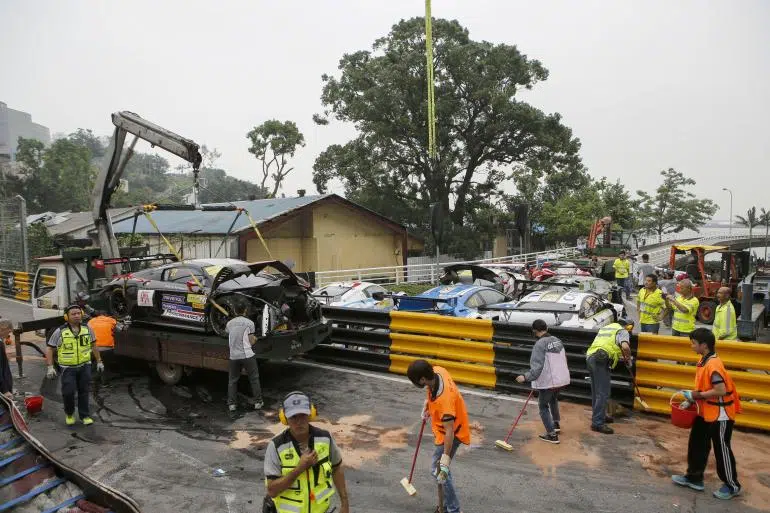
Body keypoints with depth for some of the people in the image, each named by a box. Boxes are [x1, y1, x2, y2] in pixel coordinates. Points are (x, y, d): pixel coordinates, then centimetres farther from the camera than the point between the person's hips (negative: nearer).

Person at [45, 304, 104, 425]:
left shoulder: (87, 329, 0)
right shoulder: (60, 332, -9)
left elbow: (93, 346, 11)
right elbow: (50, 349, -3)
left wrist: (99, 361, 12)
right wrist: (50, 367, -9)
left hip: (84, 366, 2)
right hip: (68, 368, -2)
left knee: (84, 392, 8)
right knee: (68, 392, -5)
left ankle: (85, 415, 21)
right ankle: (69, 413, 22)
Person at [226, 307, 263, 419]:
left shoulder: (229, 323, 7)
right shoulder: (249, 323, -4)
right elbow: (251, 342, -3)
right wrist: (254, 339, 20)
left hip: (233, 356, 3)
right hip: (247, 355, -3)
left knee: (232, 381, 13)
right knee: (254, 379, 11)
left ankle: (232, 405, 8)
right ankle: (258, 402, 16)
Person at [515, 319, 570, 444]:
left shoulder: (540, 344, -18)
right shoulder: (558, 341, 3)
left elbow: (537, 366, -23)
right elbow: (563, 359, 13)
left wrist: (526, 377, -23)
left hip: (547, 381, -8)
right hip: (560, 378, 8)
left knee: (543, 406, 7)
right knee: (553, 400, 31)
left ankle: (552, 435, 9)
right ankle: (556, 424, 44)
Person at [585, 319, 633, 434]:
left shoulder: (606, 328, 28)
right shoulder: (622, 331, 3)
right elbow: (625, 347, -17)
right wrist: (628, 359, 1)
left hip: (590, 357, 9)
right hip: (601, 361, -9)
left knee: (596, 391, 19)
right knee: (603, 393, -6)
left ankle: (599, 415, 31)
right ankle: (597, 423, -7)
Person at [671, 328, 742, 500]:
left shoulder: (714, 365, -25)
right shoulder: (704, 361, 5)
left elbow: (720, 390, -29)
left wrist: (697, 395, -21)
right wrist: (692, 398, 6)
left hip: (719, 415, -10)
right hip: (705, 412, 10)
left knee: (722, 450, 6)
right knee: (697, 445, 16)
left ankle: (732, 486, 24)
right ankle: (694, 478, 28)